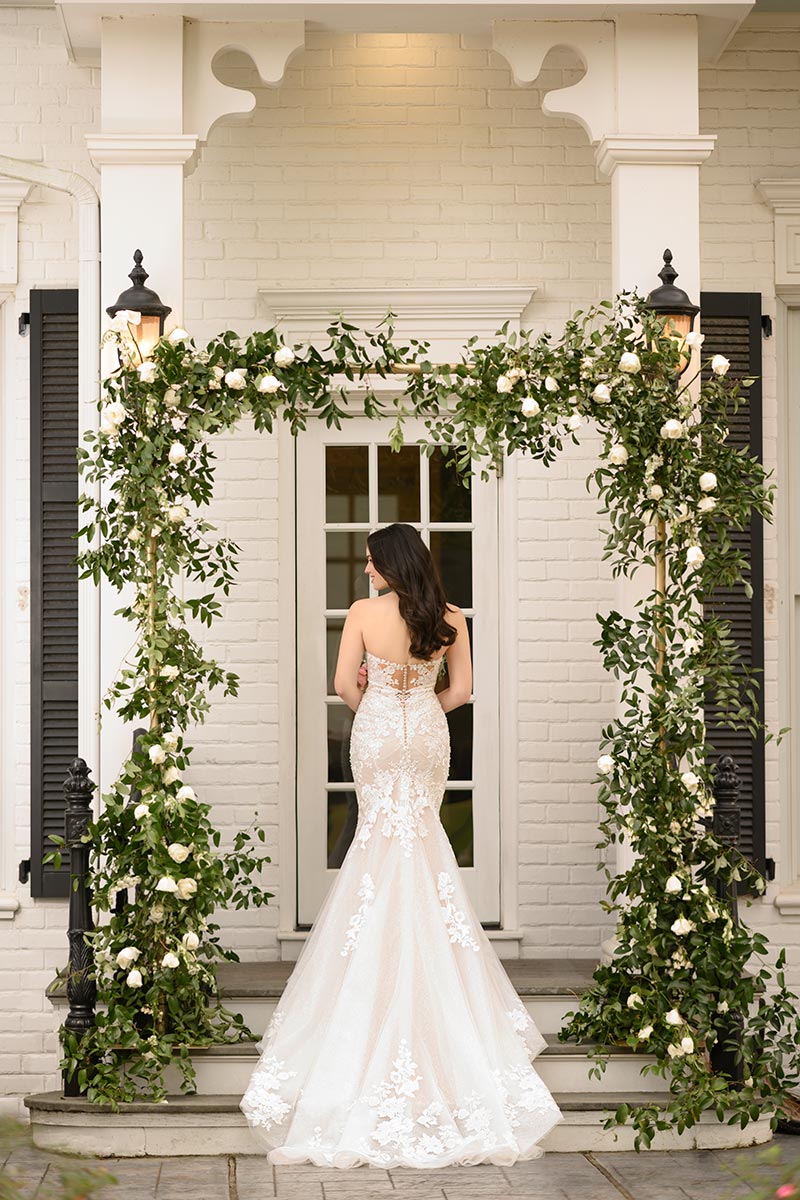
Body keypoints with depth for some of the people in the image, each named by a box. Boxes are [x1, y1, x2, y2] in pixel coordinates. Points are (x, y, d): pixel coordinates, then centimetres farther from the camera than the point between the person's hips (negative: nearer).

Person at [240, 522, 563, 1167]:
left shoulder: (365, 613, -10)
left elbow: (344, 684, -8)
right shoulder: (450, 618, -2)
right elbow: (461, 689, 2)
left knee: (385, 828, 8)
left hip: (378, 734, -2)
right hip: (429, 738, 2)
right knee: (420, 829, 11)